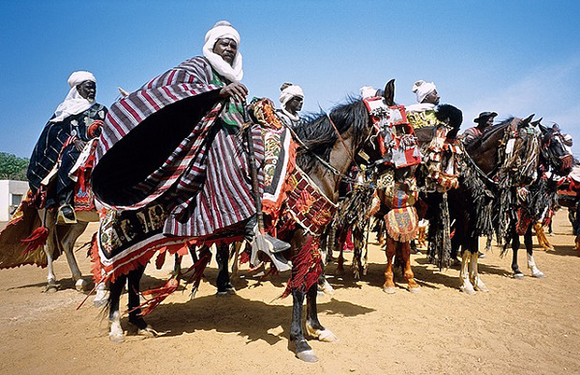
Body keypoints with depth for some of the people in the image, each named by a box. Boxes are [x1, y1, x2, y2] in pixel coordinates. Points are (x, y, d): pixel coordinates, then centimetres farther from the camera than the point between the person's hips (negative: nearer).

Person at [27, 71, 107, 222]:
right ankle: (64, 201, -45)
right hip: (70, 145, -2)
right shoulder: (66, 109, 22)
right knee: (70, 156, -38)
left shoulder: (101, 110, 28)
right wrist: (74, 141, -12)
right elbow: (59, 130, 7)